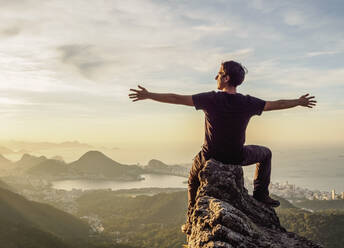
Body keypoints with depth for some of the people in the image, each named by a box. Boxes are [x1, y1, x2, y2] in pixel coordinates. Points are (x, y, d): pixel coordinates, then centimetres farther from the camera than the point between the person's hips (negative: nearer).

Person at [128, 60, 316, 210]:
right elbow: (276, 104, 3)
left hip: (211, 157, 0)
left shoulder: (211, 99, -16)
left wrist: (149, 95, -1)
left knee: (193, 179, 32)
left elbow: (177, 99, -11)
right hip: (237, 158, 0)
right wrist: (299, 102, 21)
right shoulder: (248, 103, -11)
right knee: (265, 153, 29)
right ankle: (260, 195, 23)